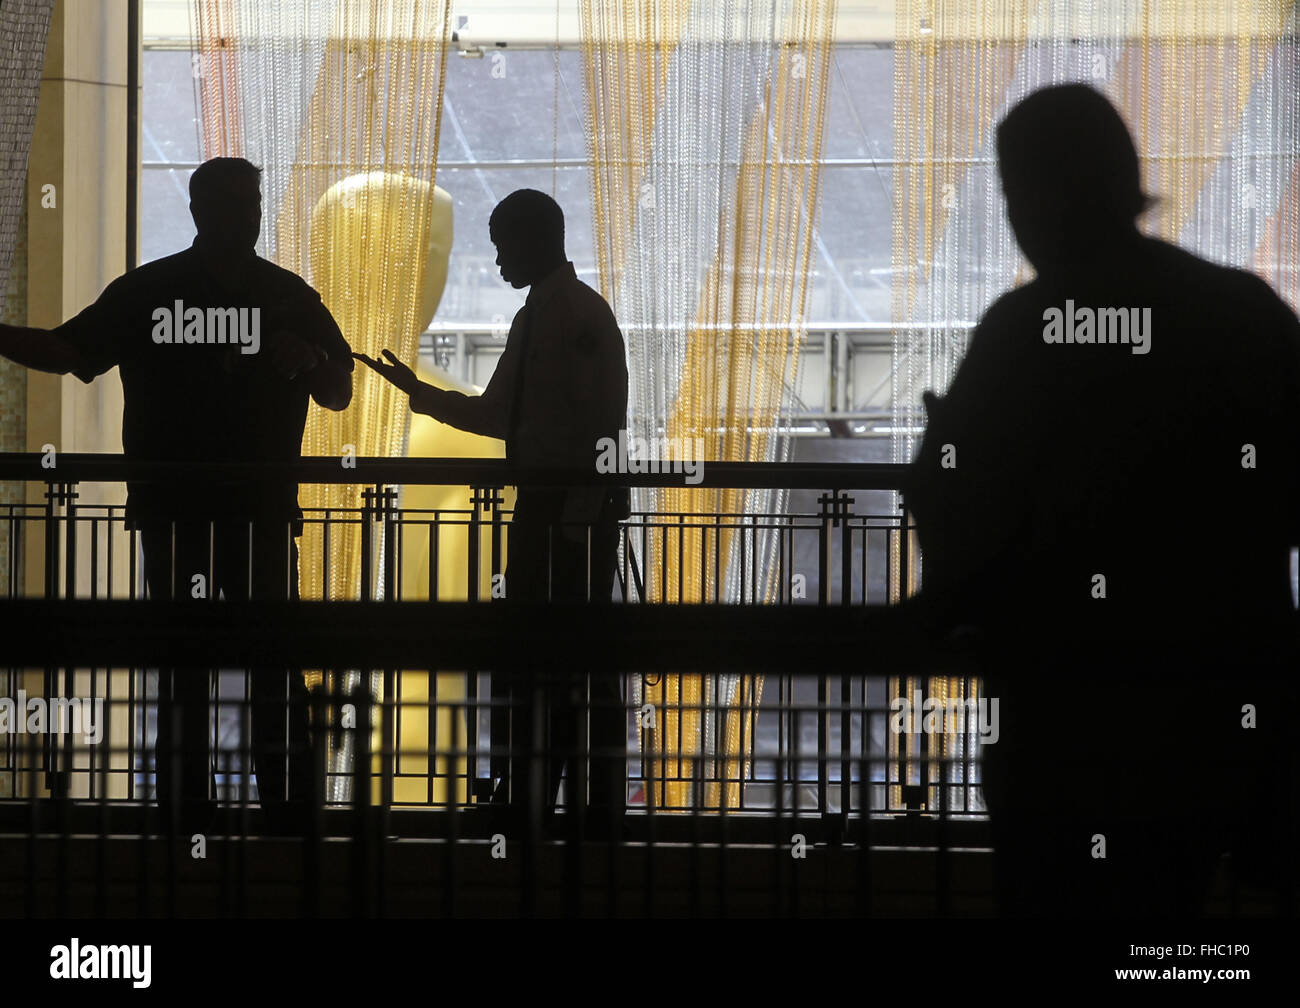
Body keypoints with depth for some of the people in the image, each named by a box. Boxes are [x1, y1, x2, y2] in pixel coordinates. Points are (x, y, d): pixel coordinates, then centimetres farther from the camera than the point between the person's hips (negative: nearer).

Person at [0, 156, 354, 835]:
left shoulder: (289, 298, 7)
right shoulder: (145, 292, 4)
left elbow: (339, 395, 9)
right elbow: (67, 352, 4)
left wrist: (311, 363, -13)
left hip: (262, 507, 0)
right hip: (173, 511, 0)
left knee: (274, 660, -3)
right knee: (182, 666, 5)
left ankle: (289, 813, 0)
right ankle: (186, 819, 10)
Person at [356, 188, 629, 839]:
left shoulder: (585, 315, -10)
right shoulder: (533, 318, 18)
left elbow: (602, 423, -16)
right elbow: (498, 415, 22)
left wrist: (578, 515, -20)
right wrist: (418, 391, 18)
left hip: (581, 510, -9)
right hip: (538, 504, 9)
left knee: (580, 656, -8)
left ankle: (598, 803, -3)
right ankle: (529, 792, 14)